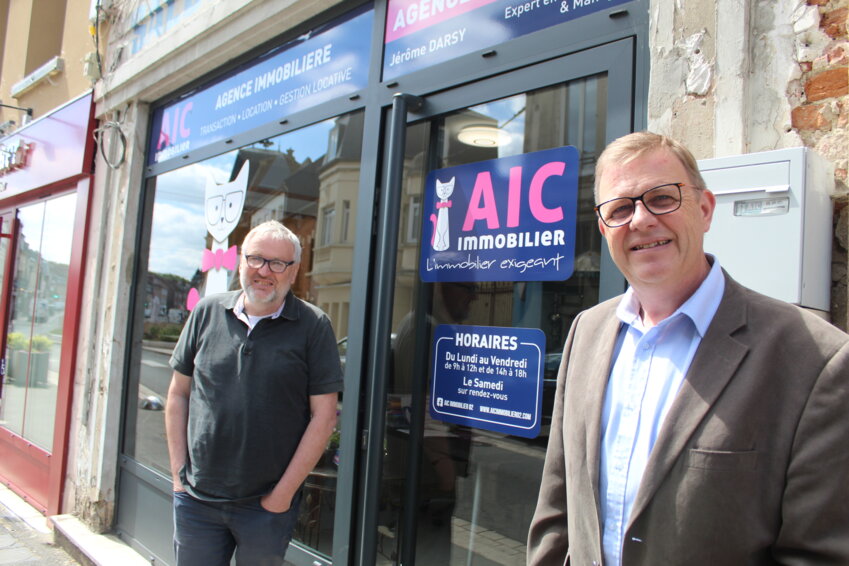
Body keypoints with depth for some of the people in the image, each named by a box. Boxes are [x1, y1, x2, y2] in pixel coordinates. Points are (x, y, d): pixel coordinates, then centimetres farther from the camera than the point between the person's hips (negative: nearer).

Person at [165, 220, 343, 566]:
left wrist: (283, 493, -8)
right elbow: (178, 395, 9)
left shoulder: (313, 326, -7)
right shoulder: (207, 312, 3)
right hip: (195, 499, 3)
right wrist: (178, 472, 3)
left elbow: (323, 416, -8)